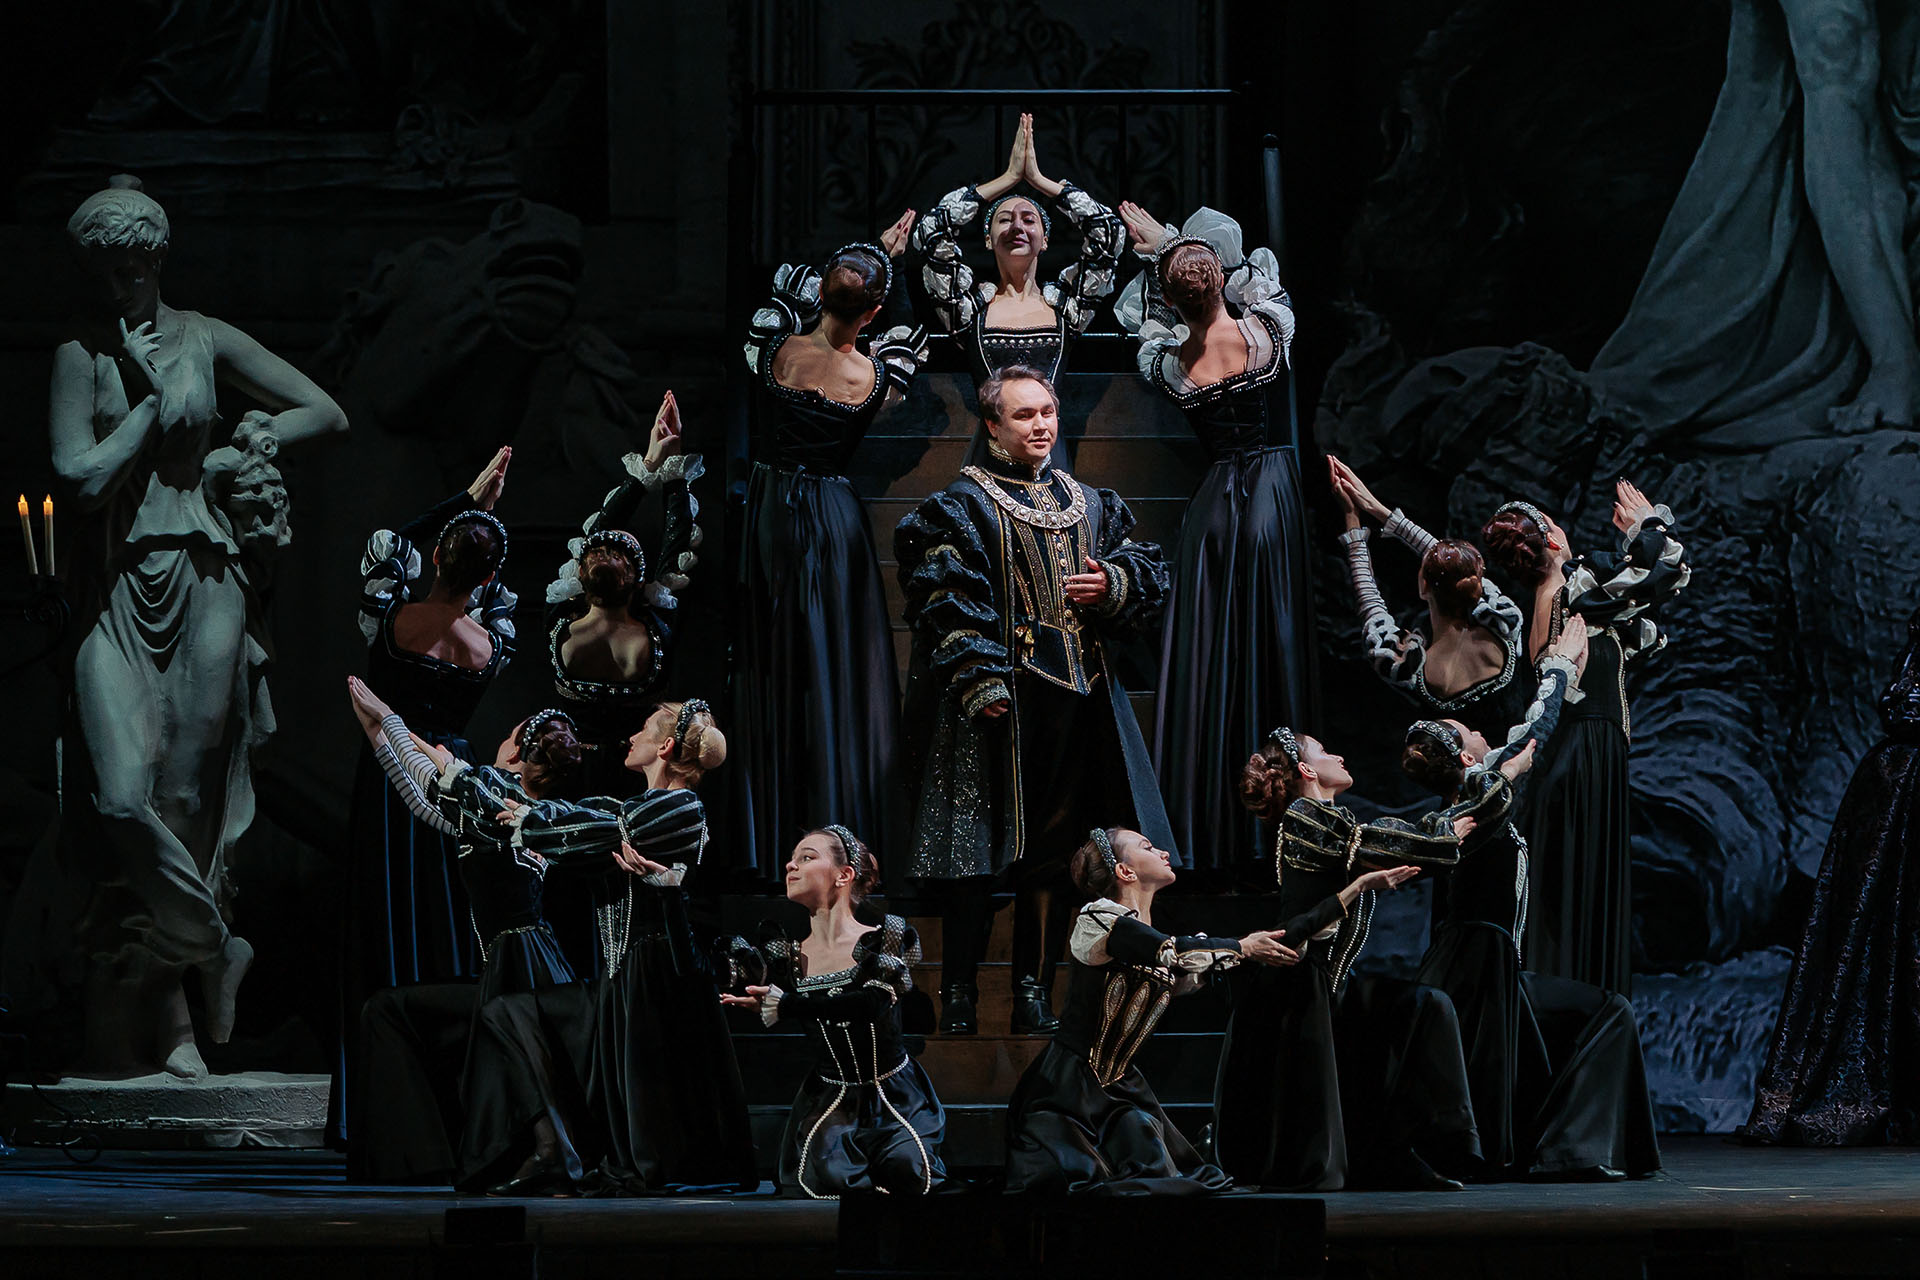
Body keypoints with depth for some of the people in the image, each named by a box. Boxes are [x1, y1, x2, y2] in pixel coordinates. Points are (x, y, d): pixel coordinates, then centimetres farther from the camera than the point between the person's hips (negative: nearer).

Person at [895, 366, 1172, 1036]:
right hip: (1000, 703, -5)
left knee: (1054, 851, 7)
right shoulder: (962, 506, -1)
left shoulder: (1093, 506, 17)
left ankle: (1033, 988, 13)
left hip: (1079, 698, 5)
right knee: (980, 853, -6)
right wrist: (979, 679, -20)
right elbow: (946, 601, -10)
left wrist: (1113, 585, -4)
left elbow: (1150, 572, 18)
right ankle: (958, 995, -1)